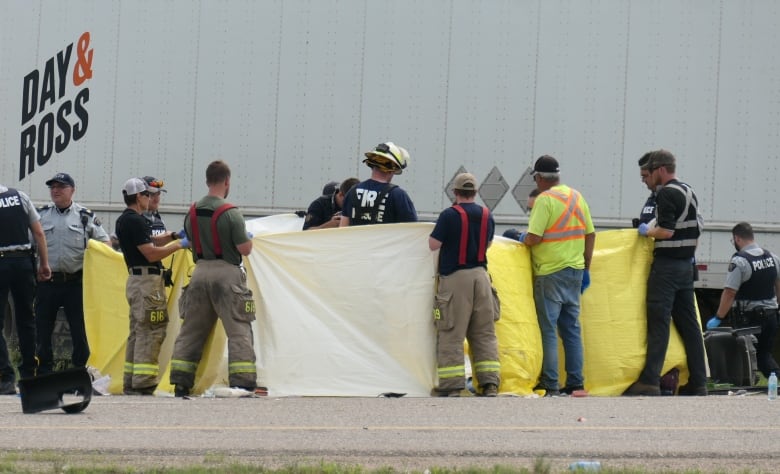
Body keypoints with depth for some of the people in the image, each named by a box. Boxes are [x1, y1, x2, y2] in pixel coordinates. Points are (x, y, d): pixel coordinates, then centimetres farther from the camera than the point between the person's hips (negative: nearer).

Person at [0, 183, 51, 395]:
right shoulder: (20, 197, 5)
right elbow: (38, 233, 5)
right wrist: (44, 264, 10)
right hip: (23, 260, 4)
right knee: (26, 320, 14)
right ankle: (29, 375, 19)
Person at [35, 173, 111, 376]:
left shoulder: (85, 216, 5)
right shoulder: (41, 214, 9)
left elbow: (105, 242, 8)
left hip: (74, 281, -1)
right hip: (47, 281, 1)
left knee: (79, 329, 0)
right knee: (42, 330, 3)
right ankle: (43, 374, 11)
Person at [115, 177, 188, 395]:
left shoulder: (124, 220, 15)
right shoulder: (135, 221, -16)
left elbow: (149, 242, 26)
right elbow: (151, 253, -19)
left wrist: (172, 236, 16)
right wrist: (179, 245, -10)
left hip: (136, 279, 11)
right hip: (146, 281, -11)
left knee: (138, 332, 13)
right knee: (150, 332, -10)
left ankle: (130, 384, 14)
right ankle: (143, 384, -13)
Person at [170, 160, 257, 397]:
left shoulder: (192, 213, 5)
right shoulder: (230, 213, -13)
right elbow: (245, 249, -12)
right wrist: (249, 237, 9)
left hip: (200, 271, 6)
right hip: (227, 274, -5)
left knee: (191, 330, 12)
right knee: (239, 331, -2)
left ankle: (180, 384, 11)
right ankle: (243, 384, -7)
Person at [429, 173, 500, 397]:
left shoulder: (449, 215, -12)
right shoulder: (487, 216, 5)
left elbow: (433, 244, -9)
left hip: (454, 278, -5)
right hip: (480, 275, 5)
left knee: (451, 335, 0)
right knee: (485, 333, 9)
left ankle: (452, 386, -3)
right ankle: (490, 383, 5)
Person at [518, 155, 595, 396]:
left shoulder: (545, 200, -14)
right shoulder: (577, 196, 9)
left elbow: (533, 238, -20)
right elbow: (590, 235, 11)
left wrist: (522, 238, 2)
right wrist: (586, 268, 17)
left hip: (550, 273, -7)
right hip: (575, 271, 7)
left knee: (548, 329, -3)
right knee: (572, 328, 12)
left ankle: (549, 385, -4)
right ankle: (575, 383, 12)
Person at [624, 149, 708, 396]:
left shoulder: (666, 193, -13)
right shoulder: (690, 193, 16)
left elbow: (666, 231, -22)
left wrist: (647, 231, -5)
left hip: (666, 265, -9)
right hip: (685, 265, 9)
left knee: (658, 323, -9)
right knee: (688, 323, 8)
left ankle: (650, 381, -13)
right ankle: (698, 382, 8)